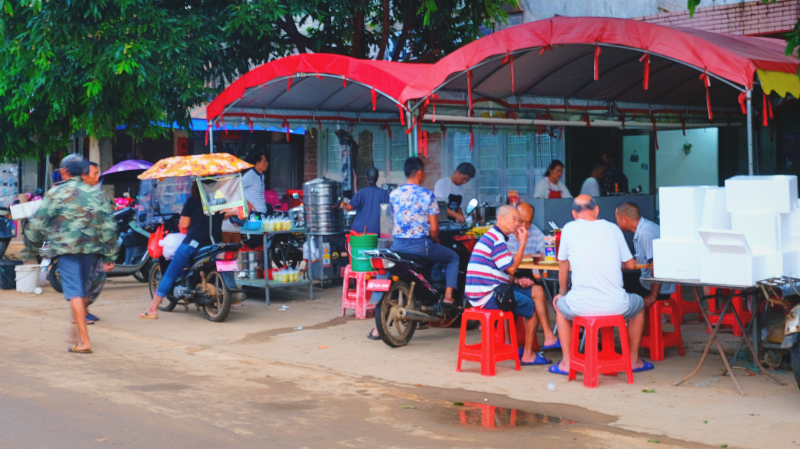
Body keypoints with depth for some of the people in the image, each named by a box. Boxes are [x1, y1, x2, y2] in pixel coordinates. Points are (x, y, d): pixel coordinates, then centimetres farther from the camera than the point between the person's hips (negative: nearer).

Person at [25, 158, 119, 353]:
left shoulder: (56, 193, -2)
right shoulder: (96, 194, 8)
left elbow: (37, 224, -3)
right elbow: (109, 226, 5)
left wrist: (32, 249, 11)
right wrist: (110, 256, 9)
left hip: (67, 249, -4)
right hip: (91, 249, 4)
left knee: (74, 292, -6)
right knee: (84, 290, 19)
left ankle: (84, 341, -12)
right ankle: (79, 322, 33)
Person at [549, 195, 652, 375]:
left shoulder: (569, 229, 2)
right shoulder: (612, 228, 6)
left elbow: (563, 265, 14)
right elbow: (630, 264, 13)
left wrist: (562, 292, 31)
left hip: (580, 306, -1)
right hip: (615, 305, 1)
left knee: (560, 304, 33)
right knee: (639, 303, 34)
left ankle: (567, 362, 28)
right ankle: (634, 359, 36)